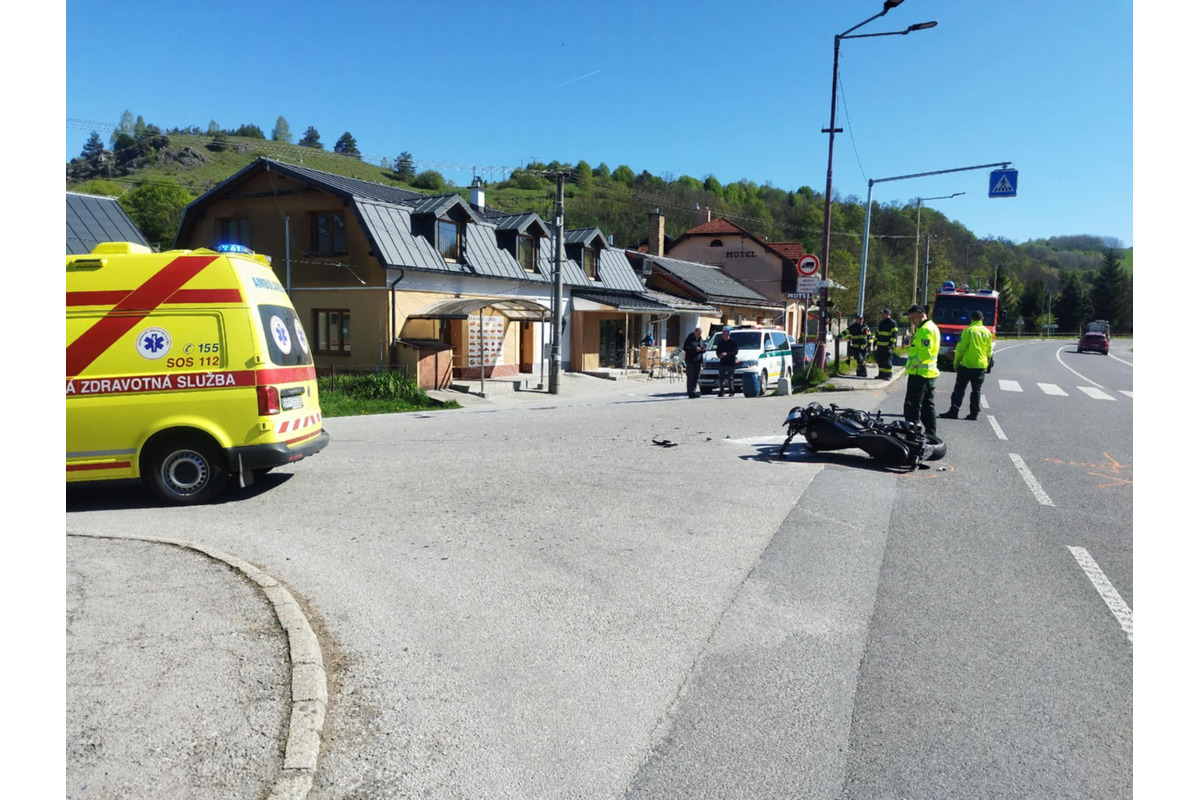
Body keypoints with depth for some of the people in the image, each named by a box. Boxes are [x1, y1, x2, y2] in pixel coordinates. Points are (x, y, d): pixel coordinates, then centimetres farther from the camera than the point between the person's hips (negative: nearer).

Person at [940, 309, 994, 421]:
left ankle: (954, 411, -5)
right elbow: (989, 351, 12)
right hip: (981, 366, 4)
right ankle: (974, 413, 9)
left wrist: (956, 363, -1)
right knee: (976, 390, 9)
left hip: (966, 365, -4)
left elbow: (960, 348, -10)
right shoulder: (987, 332, 7)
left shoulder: (968, 331, -8)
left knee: (959, 389, 0)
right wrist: (986, 365, 21)